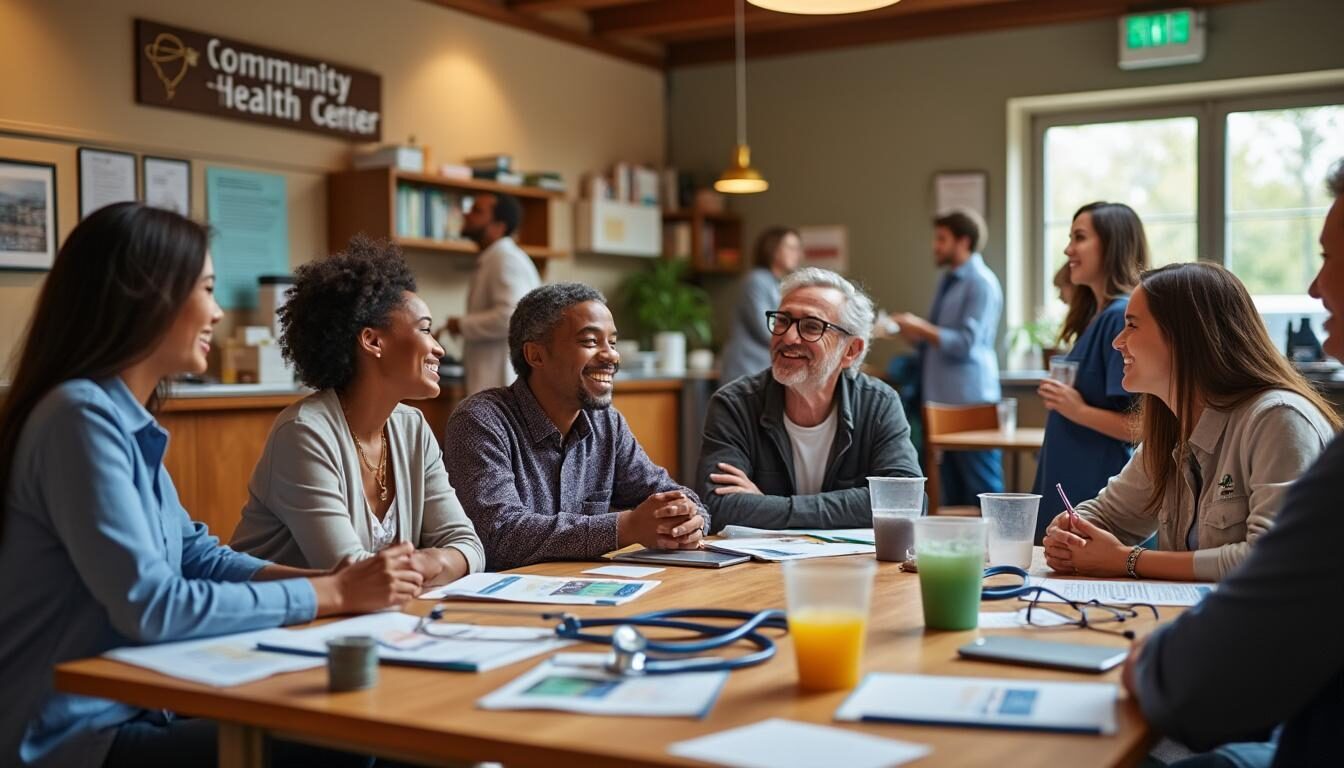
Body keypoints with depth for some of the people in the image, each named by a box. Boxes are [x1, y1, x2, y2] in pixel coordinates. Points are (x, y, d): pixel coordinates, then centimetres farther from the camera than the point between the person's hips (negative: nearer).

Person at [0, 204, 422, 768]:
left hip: (124, 709, 9)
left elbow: (197, 554, 12)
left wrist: (332, 579, -3)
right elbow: (151, 607, -25)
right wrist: (332, 594, -17)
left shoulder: (127, 419, 8)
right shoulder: (82, 415, -20)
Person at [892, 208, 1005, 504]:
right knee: (951, 494, 12)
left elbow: (967, 343, -17)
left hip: (971, 402, -9)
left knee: (982, 492, -5)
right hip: (942, 402, 9)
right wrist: (910, 331, 6)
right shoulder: (947, 281, 18)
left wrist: (921, 327, -12)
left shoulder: (981, 283, -10)